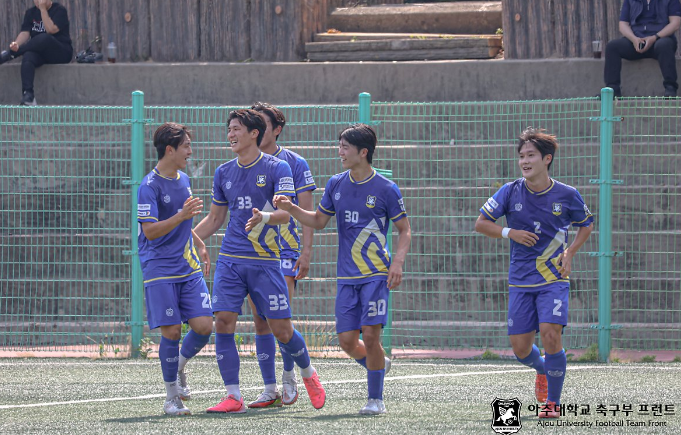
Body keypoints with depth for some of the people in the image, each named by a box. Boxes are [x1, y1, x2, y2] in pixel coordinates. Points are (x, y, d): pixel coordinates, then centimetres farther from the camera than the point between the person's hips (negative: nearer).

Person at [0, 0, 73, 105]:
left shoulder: (59, 10, -3)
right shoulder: (31, 13, 12)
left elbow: (51, 30, -18)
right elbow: (25, 32, -1)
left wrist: (43, 9, -16)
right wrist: (16, 44, -21)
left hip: (61, 52, -4)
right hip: (39, 51, 4)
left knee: (44, 38, -37)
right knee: (28, 57, -33)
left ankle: (9, 54, -22)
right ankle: (28, 96, -44)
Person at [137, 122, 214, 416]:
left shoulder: (183, 180, 13)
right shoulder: (149, 186, -12)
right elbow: (150, 231, -20)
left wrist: (199, 245, 26)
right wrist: (182, 216, -29)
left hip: (189, 268, 7)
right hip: (160, 271, -7)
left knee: (204, 326, -5)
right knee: (172, 331, -7)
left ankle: (179, 367, 23)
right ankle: (171, 397, 5)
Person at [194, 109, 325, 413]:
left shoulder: (277, 169, -3)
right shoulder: (224, 173, 12)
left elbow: (285, 214, -13)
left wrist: (264, 217, -34)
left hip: (265, 260, -4)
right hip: (230, 261, 4)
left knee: (281, 329, -1)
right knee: (223, 323, -10)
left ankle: (308, 374, 27)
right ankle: (233, 397, -4)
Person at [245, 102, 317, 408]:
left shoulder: (294, 163, 0)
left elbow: (306, 211, -1)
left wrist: (306, 251, -10)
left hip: (285, 250, -4)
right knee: (261, 322, 2)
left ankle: (289, 375, 7)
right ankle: (270, 391, 6)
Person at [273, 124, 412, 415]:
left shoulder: (386, 189, -6)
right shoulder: (336, 185, 8)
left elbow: (404, 230, 1)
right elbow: (318, 221, 18)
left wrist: (398, 262, -14)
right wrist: (291, 208, 1)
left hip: (377, 274, -5)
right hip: (346, 276, 5)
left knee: (370, 335, -12)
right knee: (347, 340, 0)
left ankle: (376, 399, 1)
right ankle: (379, 364, 31)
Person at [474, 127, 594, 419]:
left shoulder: (566, 195, -3)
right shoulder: (511, 192, -2)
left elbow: (586, 225, 14)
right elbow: (481, 223, 5)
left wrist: (569, 253, -2)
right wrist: (510, 233, -11)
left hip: (554, 278, -2)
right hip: (520, 281, 2)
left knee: (550, 334, -21)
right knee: (520, 348, 1)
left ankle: (553, 403, -6)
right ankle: (542, 368, 39)